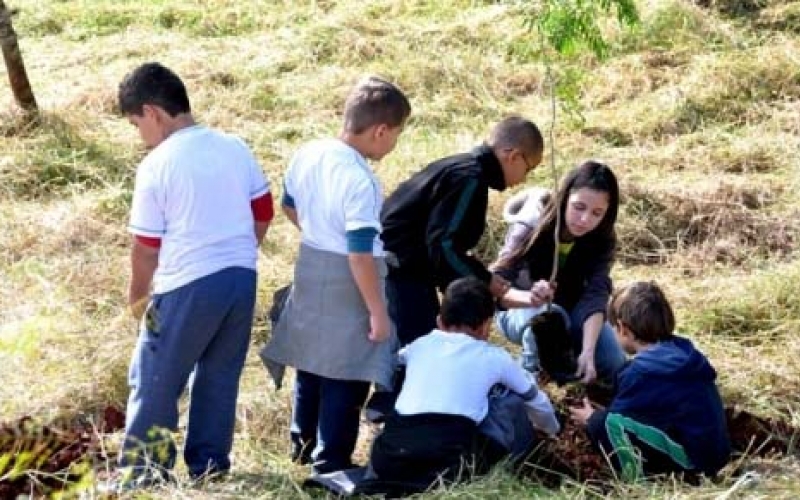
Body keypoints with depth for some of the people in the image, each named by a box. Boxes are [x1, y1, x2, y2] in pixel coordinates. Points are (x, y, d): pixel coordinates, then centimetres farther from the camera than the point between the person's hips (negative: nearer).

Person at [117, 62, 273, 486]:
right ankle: (209, 466, 24)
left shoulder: (157, 165, -11)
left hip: (188, 285, -6)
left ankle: (141, 474, 12)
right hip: (242, 276, 6)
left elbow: (146, 246, -7)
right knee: (220, 377, 17)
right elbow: (263, 214, 11)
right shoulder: (235, 148, 5)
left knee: (155, 382, 7)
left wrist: (137, 296, 8)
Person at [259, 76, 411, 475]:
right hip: (345, 289, -9)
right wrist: (378, 312, -20)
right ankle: (330, 462, 8)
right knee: (345, 379, 3)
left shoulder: (307, 154, -2)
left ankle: (303, 443, 39)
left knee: (311, 364, 24)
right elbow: (360, 254, -27)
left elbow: (290, 206, 16)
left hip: (309, 270, 9)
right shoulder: (360, 182, -27)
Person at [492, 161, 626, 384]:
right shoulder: (531, 227, -32)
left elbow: (595, 297, -33)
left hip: (572, 310, 4)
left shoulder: (602, 240, -23)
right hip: (521, 311, -4)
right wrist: (530, 297, -61)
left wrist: (587, 352, -50)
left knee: (613, 364, -17)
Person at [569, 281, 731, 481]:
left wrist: (591, 419, 18)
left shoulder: (641, 370, -15)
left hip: (692, 460, -9)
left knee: (602, 424, -15)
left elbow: (612, 422, -4)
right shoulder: (682, 350, 9)